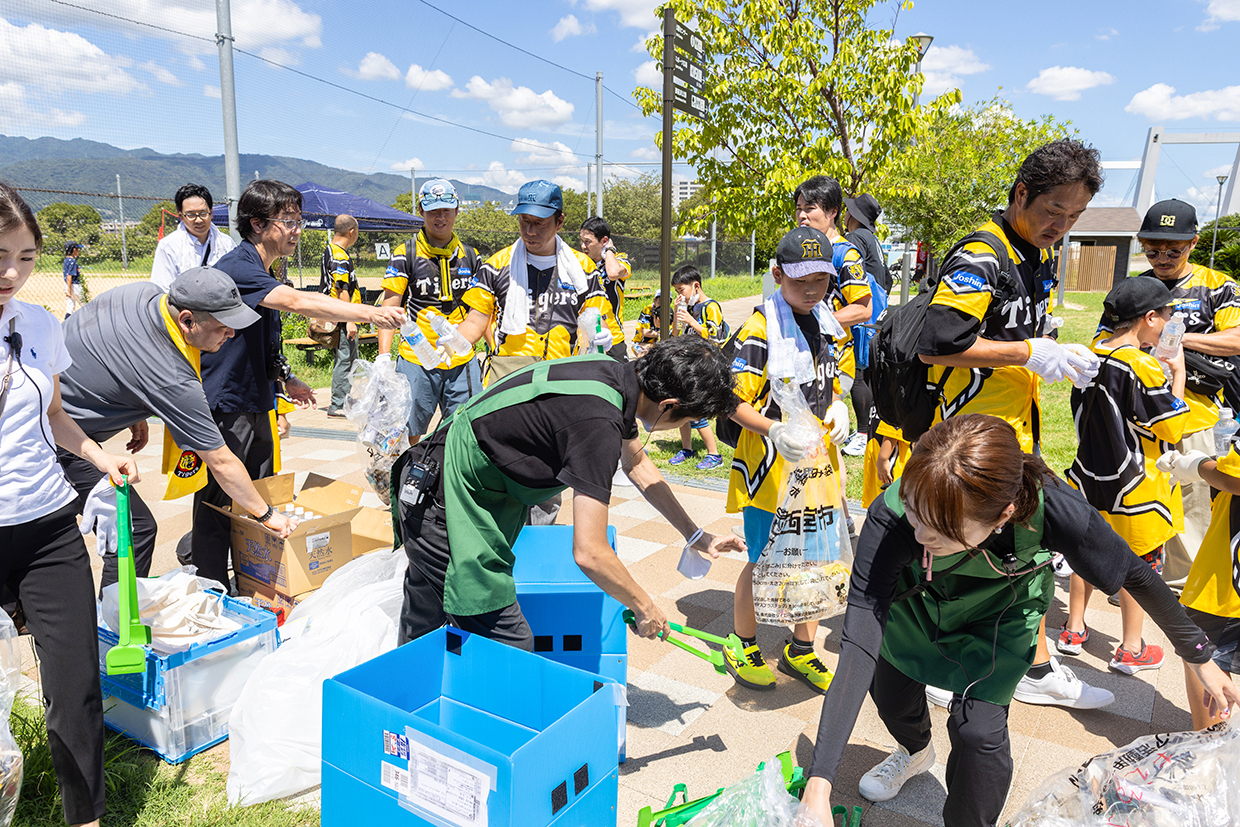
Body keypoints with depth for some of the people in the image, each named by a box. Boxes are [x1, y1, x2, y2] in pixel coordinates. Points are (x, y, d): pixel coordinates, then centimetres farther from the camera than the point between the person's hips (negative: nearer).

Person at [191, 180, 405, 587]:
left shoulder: (262, 272, 12)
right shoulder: (237, 267, -19)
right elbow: (297, 301, -35)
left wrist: (285, 378, 14)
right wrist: (370, 313, -42)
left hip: (257, 405, 9)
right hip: (225, 408, -9)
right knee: (219, 509, 1)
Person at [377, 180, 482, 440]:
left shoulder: (471, 257, 11)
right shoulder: (405, 255, 0)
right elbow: (389, 309, -2)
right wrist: (383, 356, -12)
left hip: (463, 362, 3)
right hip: (416, 361, -3)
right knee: (409, 437, 2)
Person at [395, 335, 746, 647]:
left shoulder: (616, 374, -1)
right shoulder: (598, 421, -29)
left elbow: (637, 464, 18)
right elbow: (589, 553, -28)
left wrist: (695, 535, 20)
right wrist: (644, 607, -11)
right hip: (442, 507, -10)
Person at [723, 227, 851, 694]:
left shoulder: (825, 324, 9)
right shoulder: (760, 328, -14)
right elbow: (734, 402, -15)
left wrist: (837, 408, 1)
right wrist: (773, 430, -31)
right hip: (770, 463, -7)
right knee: (764, 563, 5)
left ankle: (800, 651, 32)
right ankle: (742, 647, 27)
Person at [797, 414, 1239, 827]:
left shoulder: (1053, 510, -41)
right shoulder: (891, 518, -44)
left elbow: (1136, 574, -19)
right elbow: (859, 645, -46)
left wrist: (1200, 656, -3)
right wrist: (819, 783, -50)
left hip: (999, 614, -1)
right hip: (917, 601, 1)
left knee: (978, 727, -15)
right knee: (889, 692, 19)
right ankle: (915, 750, 57)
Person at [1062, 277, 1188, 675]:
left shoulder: (1093, 353, -1)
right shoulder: (1144, 366, -22)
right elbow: (1174, 429, -15)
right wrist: (1178, 374, -7)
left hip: (1090, 475, 6)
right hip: (1132, 486, -6)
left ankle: (1074, 630, 30)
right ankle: (1131, 649, 23)